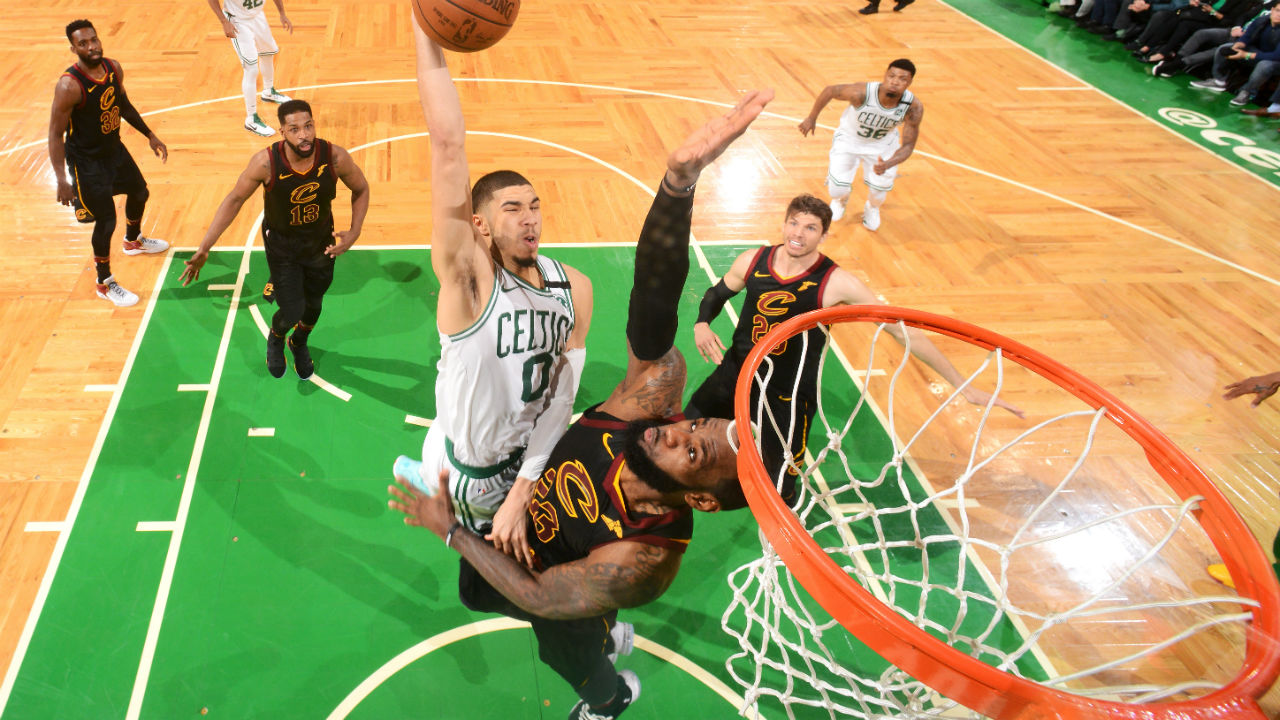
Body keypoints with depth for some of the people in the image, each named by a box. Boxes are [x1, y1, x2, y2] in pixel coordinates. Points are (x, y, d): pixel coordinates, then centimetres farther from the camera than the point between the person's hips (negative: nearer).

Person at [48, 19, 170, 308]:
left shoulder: (113, 68, -7)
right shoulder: (69, 86, -29)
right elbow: (55, 134, -24)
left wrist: (150, 136, 16)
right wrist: (61, 180, -29)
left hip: (114, 148, 8)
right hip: (86, 160, -8)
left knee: (139, 192, 26)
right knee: (106, 220, -3)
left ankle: (133, 241, 57)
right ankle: (105, 284, 16)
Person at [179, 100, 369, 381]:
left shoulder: (335, 157, -27)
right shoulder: (266, 162, -30)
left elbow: (361, 189, -7)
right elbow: (235, 199, -15)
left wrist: (354, 233, -20)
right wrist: (204, 249, -18)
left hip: (322, 241, 2)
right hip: (281, 244, -2)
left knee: (313, 303, 21)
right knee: (293, 312, -4)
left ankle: (299, 344, 56)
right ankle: (275, 337, 37)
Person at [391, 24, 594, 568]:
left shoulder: (574, 288, -10)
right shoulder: (465, 274, -24)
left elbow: (561, 396, -12)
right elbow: (448, 145, -34)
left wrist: (519, 496, -19)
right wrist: (429, 37, -38)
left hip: (529, 457, 5)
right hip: (472, 472, -4)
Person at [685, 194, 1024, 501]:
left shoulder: (836, 283, -19)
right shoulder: (753, 261, -8)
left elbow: (901, 329, -16)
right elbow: (717, 294, 14)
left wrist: (964, 385, -16)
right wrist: (702, 324, -9)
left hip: (789, 398, -3)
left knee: (778, 494, 0)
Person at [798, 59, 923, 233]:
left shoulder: (914, 108, -30)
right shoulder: (861, 93, -37)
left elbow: (908, 145, -21)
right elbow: (830, 90, -18)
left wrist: (888, 165, -41)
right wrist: (812, 118, -5)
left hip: (883, 144, 2)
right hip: (848, 139, -1)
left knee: (878, 195, 2)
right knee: (837, 190, -7)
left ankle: (872, 207, 43)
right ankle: (840, 199, 34)